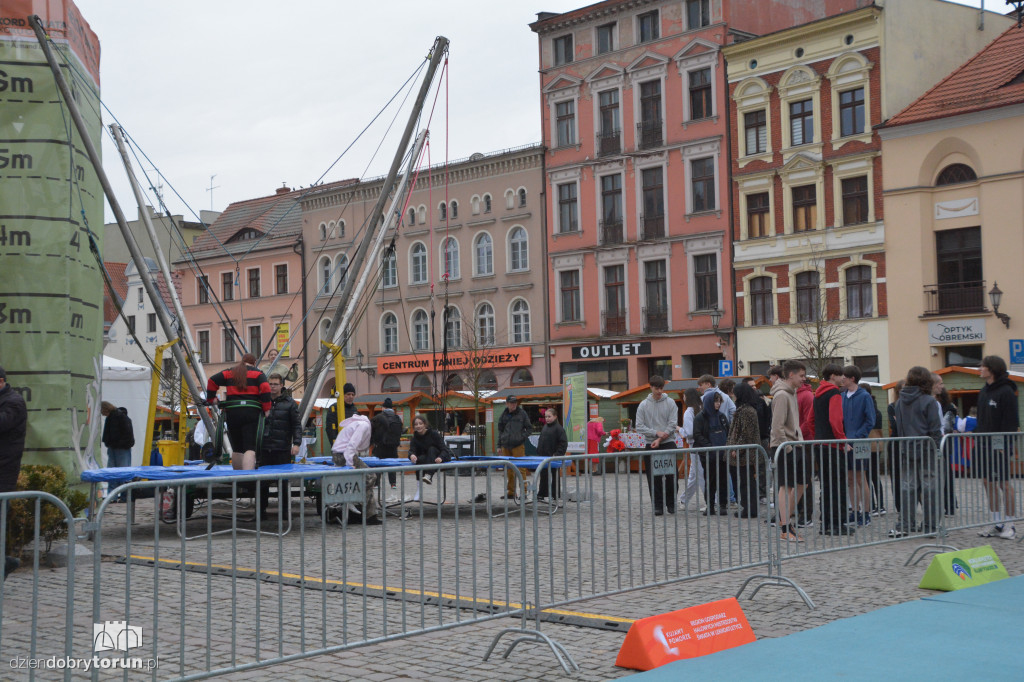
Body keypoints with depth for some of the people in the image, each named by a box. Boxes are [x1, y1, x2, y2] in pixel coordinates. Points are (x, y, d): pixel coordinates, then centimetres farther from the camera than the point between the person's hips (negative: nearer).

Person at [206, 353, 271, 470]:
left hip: (232, 412, 3)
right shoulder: (258, 373, 7)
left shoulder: (229, 373, 16)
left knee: (237, 449, 16)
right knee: (250, 448, -10)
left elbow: (212, 381, 9)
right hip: (251, 413, -3)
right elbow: (265, 388, -8)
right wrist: (266, 409, -4)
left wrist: (211, 399, 18)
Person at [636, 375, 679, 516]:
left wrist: (660, 439, -12)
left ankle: (671, 504, 9)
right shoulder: (644, 405, 4)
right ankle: (658, 505, 7)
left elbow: (673, 424, -4)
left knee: (671, 475, -3)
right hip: (650, 444, 1)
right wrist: (657, 433, -12)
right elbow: (639, 427, -1)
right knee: (654, 477, 1)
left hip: (668, 443, -1)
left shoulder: (670, 403, 2)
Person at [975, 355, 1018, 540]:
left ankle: (1009, 525, 4)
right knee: (989, 483, 9)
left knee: (1004, 484, -2)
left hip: (999, 446, -8)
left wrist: (1004, 445, -18)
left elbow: (1011, 422, -14)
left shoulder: (1006, 392, -10)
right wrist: (978, 439, 12)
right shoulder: (984, 391, 14)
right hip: (984, 445, 8)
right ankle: (996, 523, 16)